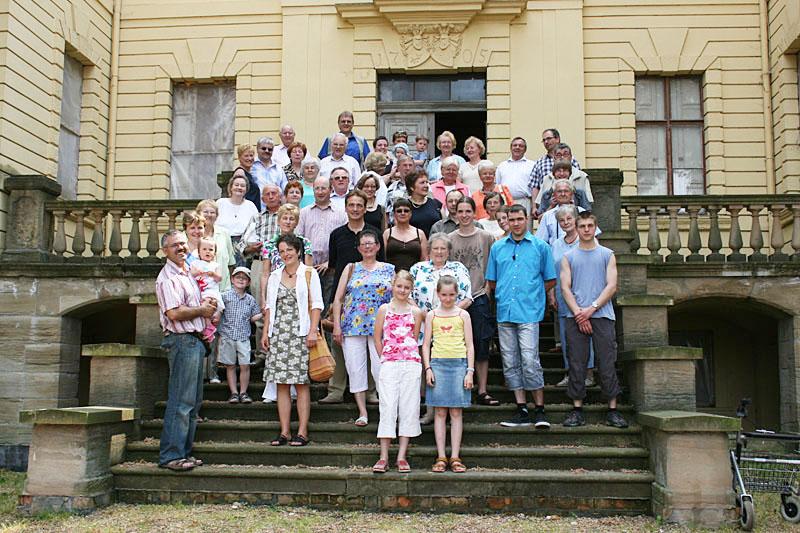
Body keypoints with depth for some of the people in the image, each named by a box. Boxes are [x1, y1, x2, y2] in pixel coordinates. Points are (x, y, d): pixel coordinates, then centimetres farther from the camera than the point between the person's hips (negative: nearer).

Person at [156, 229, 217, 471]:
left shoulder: (188, 274, 20)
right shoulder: (167, 277, -10)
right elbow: (174, 313, -20)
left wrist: (208, 306, 15)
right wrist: (202, 310, -7)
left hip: (195, 340, 10)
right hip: (181, 340, -10)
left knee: (194, 401, 11)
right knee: (181, 401, -10)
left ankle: (184, 452, 18)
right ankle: (170, 456, -6)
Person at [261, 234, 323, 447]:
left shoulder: (309, 273, 4)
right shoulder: (275, 276, 15)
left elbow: (316, 304, -1)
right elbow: (269, 307, 17)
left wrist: (313, 331, -11)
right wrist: (265, 332, 9)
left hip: (301, 333, -4)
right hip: (278, 333, 4)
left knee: (301, 383, -4)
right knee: (281, 383, 2)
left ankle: (302, 432, -1)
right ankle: (284, 432, 6)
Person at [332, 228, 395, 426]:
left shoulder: (389, 269, 10)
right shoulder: (351, 268, 12)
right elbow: (338, 299, 9)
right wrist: (337, 326, 0)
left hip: (380, 327, -1)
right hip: (352, 326, 1)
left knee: (381, 368, -7)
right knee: (355, 368, 0)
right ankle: (362, 412, 8)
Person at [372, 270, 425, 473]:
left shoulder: (415, 312, 8)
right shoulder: (384, 309, 6)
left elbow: (415, 340, 13)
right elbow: (378, 338, 9)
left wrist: (409, 356, 8)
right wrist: (386, 358, 6)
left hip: (411, 364, 1)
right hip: (388, 364, -1)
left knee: (408, 408, 1)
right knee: (387, 407, -4)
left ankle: (402, 457, 6)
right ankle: (384, 458, 1)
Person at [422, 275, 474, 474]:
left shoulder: (463, 315, 7)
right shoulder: (432, 315, 8)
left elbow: (469, 345, 6)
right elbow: (426, 344, 9)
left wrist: (470, 371, -1)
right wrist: (428, 368, -2)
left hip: (459, 363, 0)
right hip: (438, 363, 1)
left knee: (456, 412, 1)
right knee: (440, 412, 1)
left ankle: (455, 458, 5)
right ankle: (441, 457, 5)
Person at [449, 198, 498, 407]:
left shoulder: (486, 237, 3)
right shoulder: (449, 239, 6)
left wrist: (488, 286, 1)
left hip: (479, 297, -1)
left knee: (482, 346, 2)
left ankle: (482, 391, 9)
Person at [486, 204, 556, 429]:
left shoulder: (540, 247, 5)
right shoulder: (497, 248, 14)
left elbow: (550, 280, 10)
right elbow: (491, 282, 20)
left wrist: (531, 294, 7)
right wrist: (504, 295, 12)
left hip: (529, 313, -4)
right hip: (504, 313, 4)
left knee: (530, 362, -10)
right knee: (510, 363, 5)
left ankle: (539, 411, 1)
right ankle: (522, 410, 12)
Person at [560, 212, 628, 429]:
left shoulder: (607, 255, 11)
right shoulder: (568, 257, 13)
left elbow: (611, 286, 2)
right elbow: (565, 288, 4)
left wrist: (592, 308, -10)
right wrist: (578, 314, -9)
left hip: (602, 315, -1)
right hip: (575, 317, 1)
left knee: (607, 364, -2)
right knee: (576, 364, 1)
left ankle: (612, 409, 4)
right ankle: (577, 409, 7)